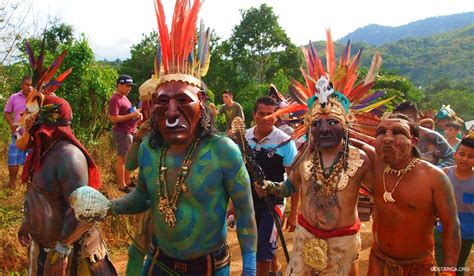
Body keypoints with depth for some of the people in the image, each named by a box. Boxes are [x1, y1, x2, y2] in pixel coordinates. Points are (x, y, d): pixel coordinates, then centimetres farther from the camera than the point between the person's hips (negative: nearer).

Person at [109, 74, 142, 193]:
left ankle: (127, 182, 28)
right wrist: (131, 115, -22)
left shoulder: (123, 97, 15)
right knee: (122, 159, -2)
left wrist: (136, 113, 7)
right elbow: (114, 119, -23)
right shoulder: (115, 99, -16)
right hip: (122, 133, -10)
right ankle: (122, 185, 7)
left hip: (129, 132, 10)